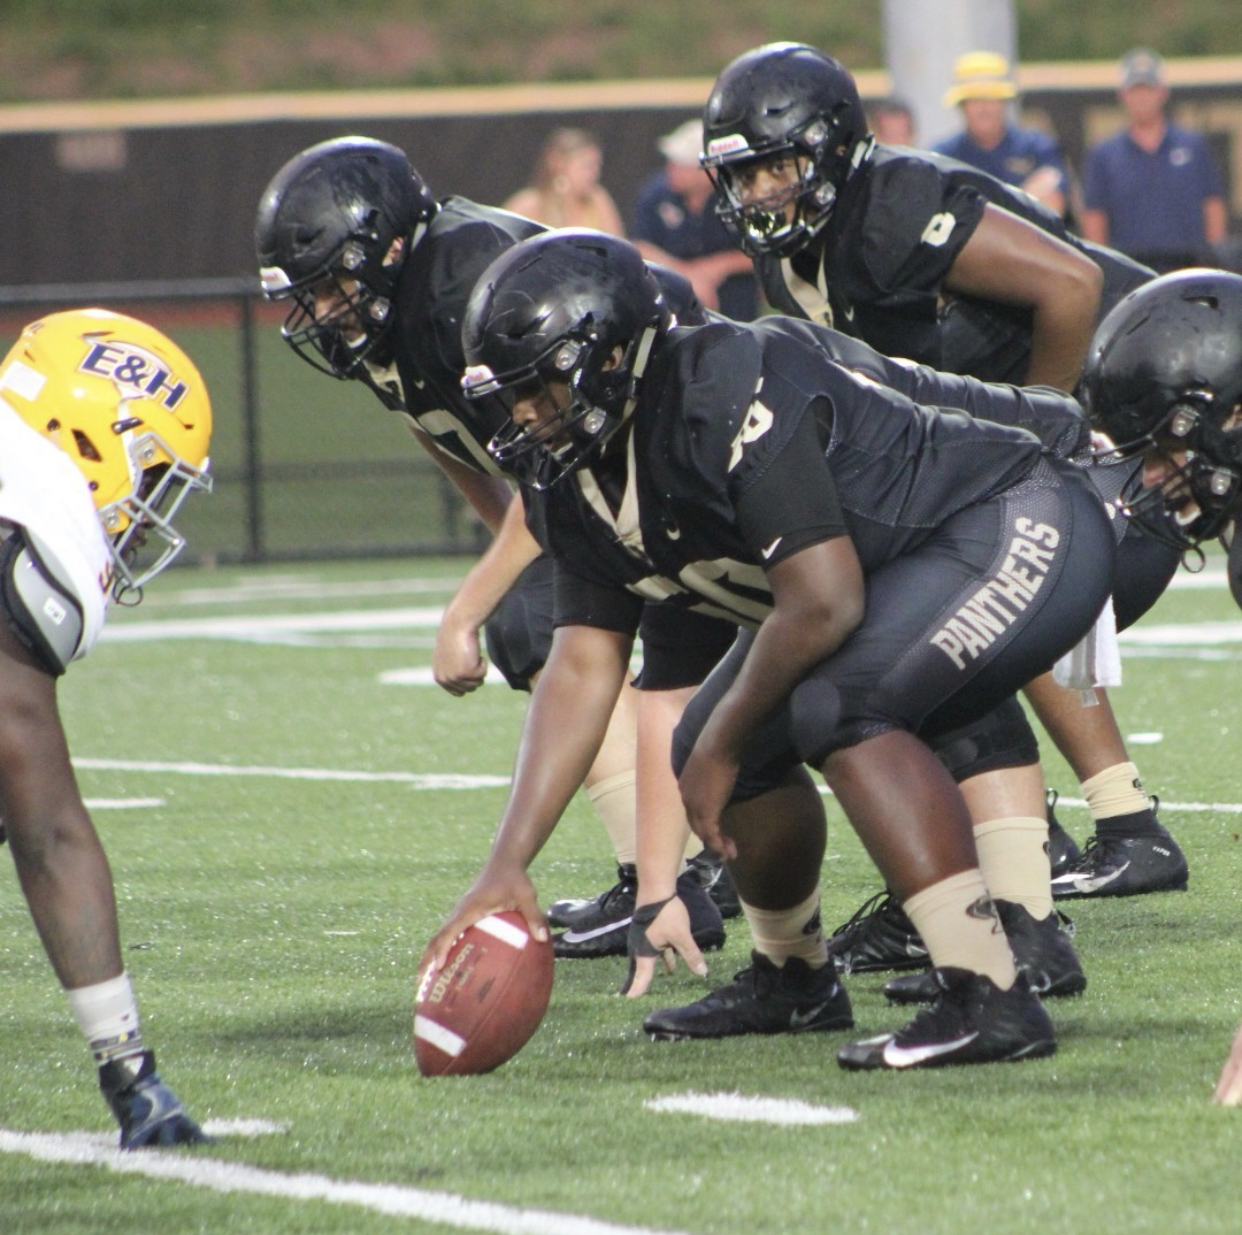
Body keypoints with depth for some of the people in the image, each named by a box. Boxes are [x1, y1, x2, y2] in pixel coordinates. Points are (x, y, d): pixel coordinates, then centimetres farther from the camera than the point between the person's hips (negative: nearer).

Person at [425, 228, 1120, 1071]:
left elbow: (822, 603, -29)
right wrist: (508, 867, -7)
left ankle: (992, 998, -31)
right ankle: (795, 981, 28)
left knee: (833, 707, -29)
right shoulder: (583, 483, -1)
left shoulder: (731, 394, -29)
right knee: (714, 746, 6)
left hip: (1023, 528, -10)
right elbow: (583, 670, 1)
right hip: (909, 577, 10)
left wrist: (723, 746, -15)